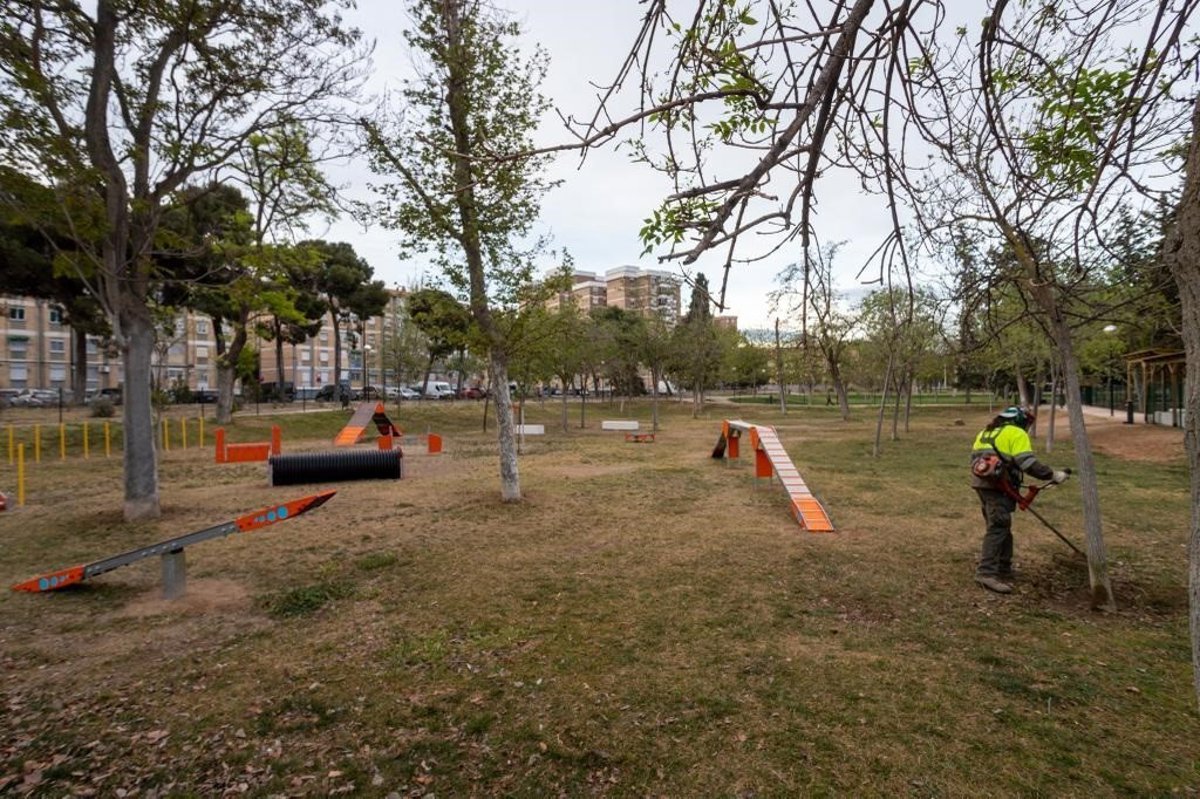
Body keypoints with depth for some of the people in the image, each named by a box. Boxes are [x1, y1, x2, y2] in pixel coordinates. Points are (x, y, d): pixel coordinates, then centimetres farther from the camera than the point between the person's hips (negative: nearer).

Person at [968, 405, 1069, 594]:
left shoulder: (986, 432, 23)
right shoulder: (1017, 434, 0)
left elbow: (974, 456, 22)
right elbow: (1028, 464, -10)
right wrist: (1053, 474, -2)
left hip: (980, 482, 8)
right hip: (998, 485, -8)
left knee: (1000, 526, 19)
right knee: (998, 527, -10)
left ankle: (1004, 569, 27)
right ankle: (987, 573, -19)